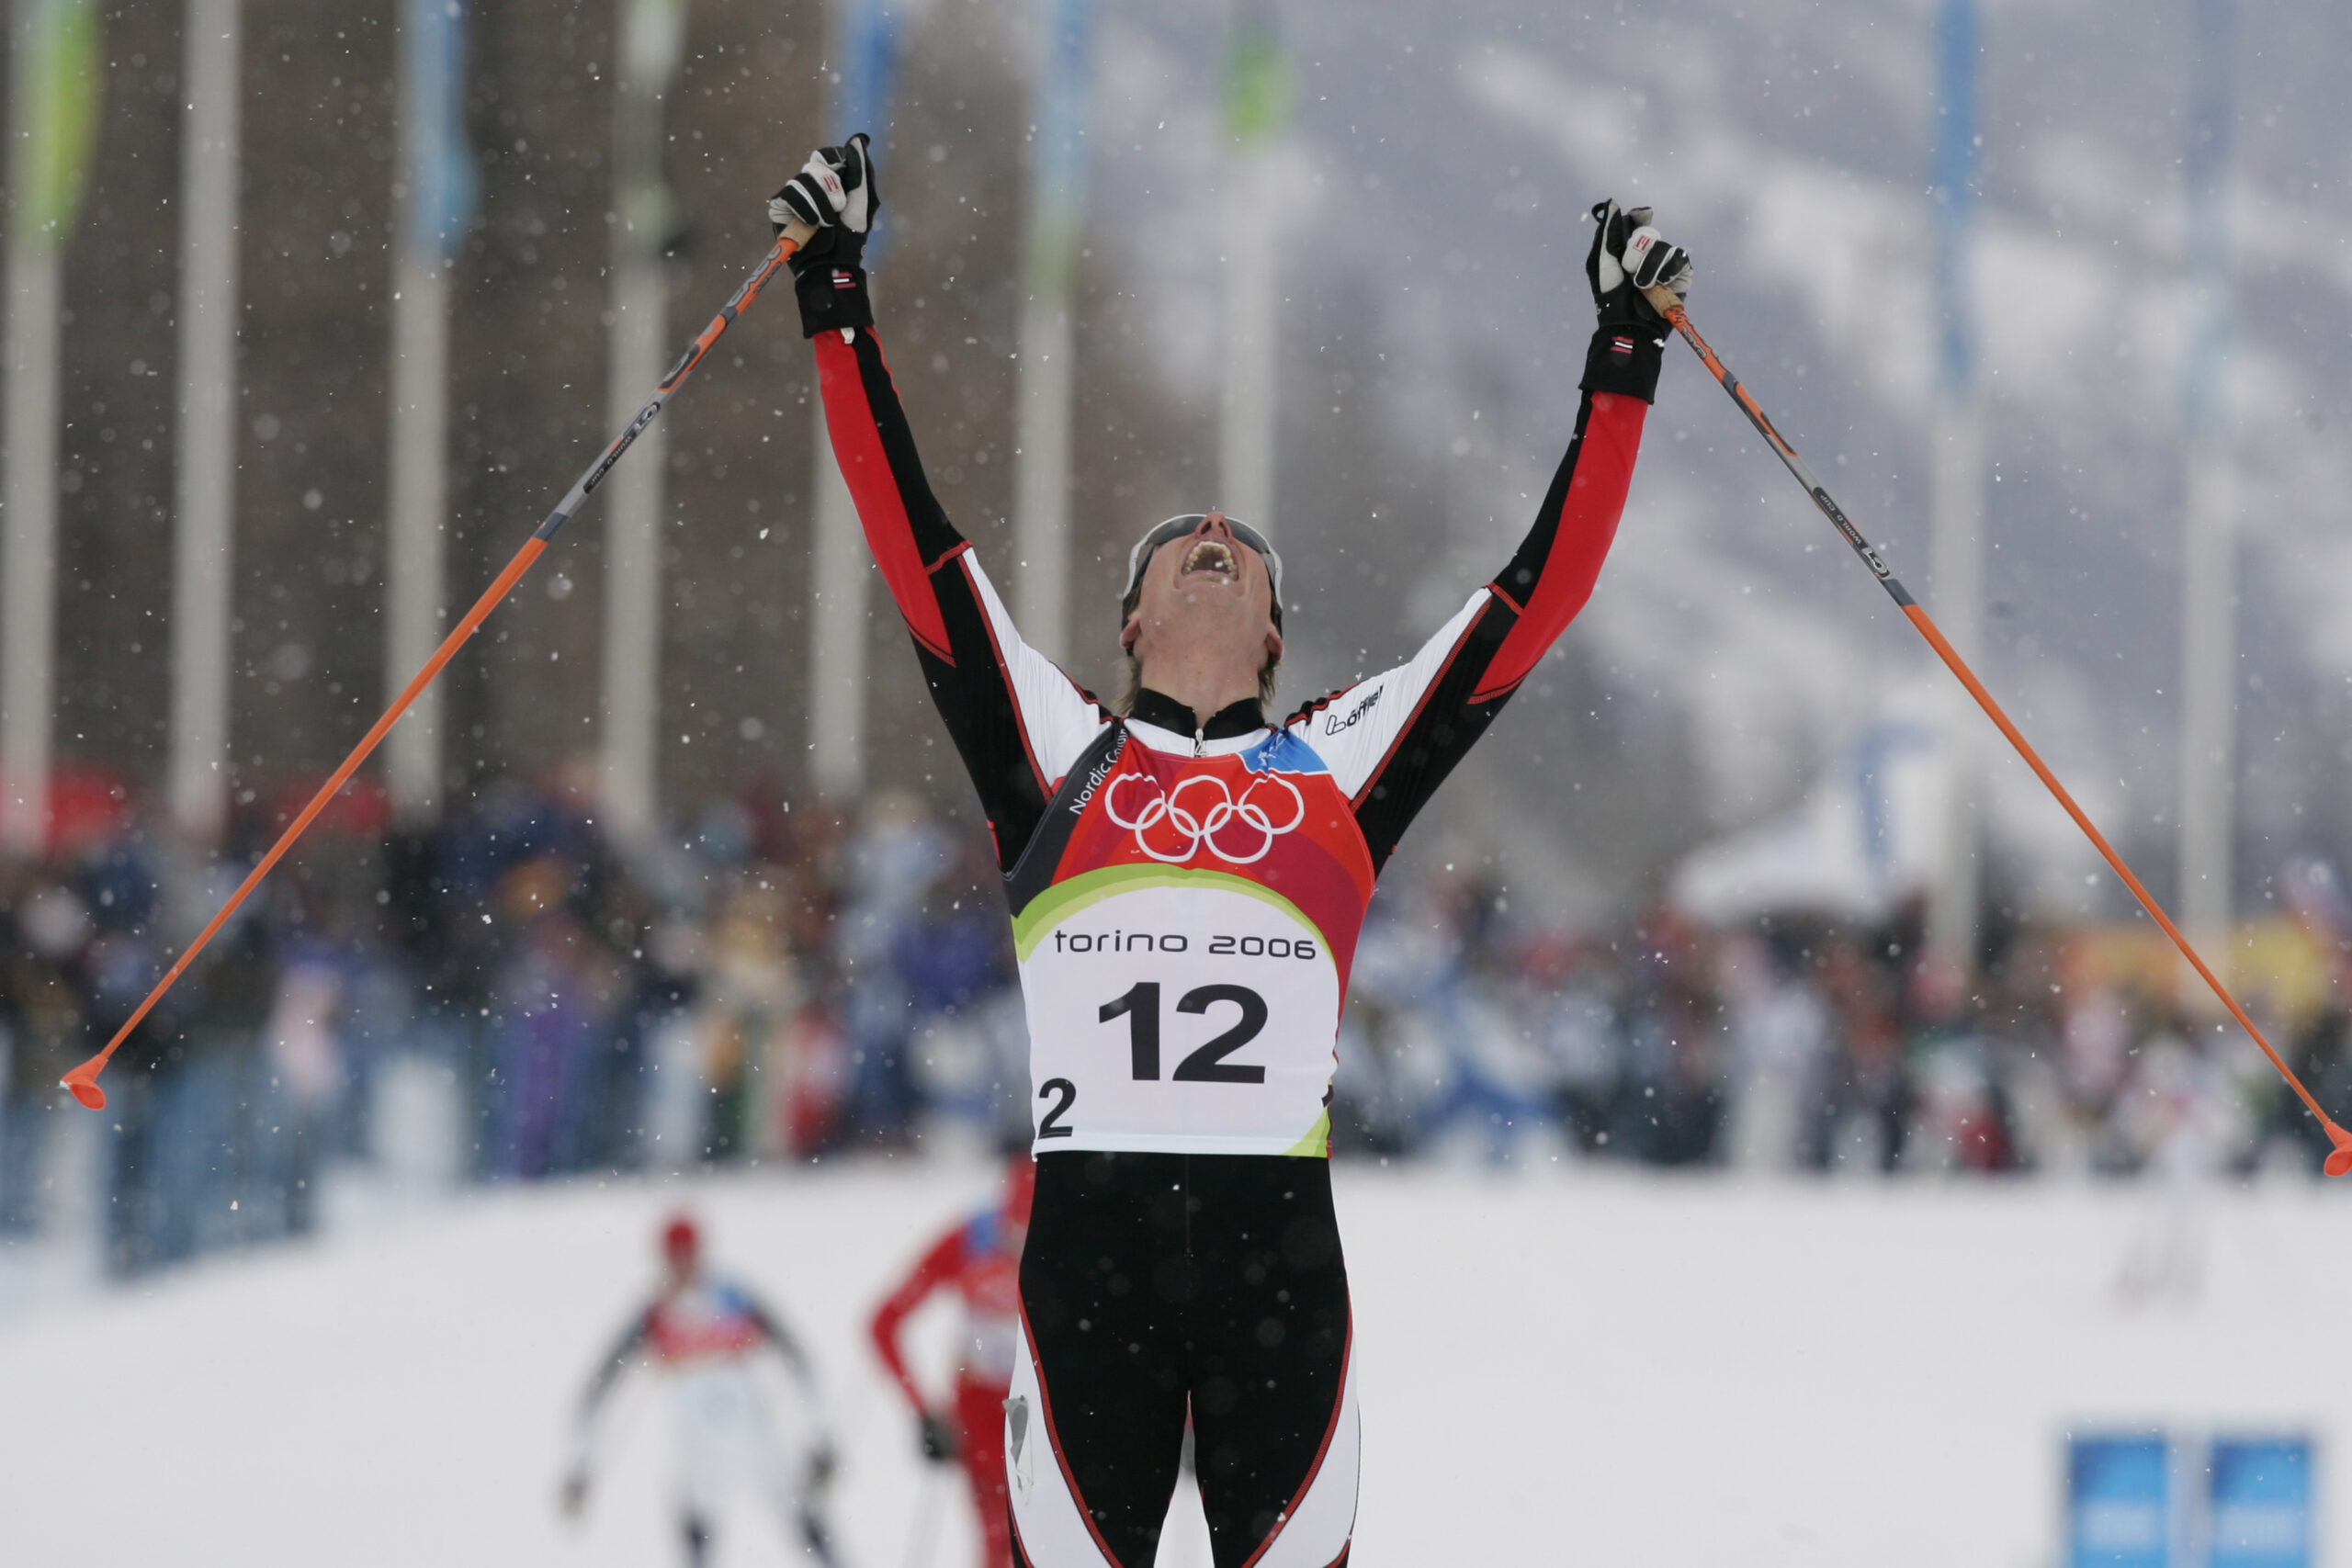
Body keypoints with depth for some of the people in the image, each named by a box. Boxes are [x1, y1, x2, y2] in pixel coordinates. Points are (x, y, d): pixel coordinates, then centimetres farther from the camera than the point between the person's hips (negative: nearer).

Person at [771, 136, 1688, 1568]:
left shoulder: (1340, 763, 18)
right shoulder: (1059, 750, 17)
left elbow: (1546, 587, 20)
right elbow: (912, 534, 16)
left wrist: (1625, 356, 22)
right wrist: (837, 297, 17)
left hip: (1283, 1247, 1)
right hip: (1089, 1235, -1)